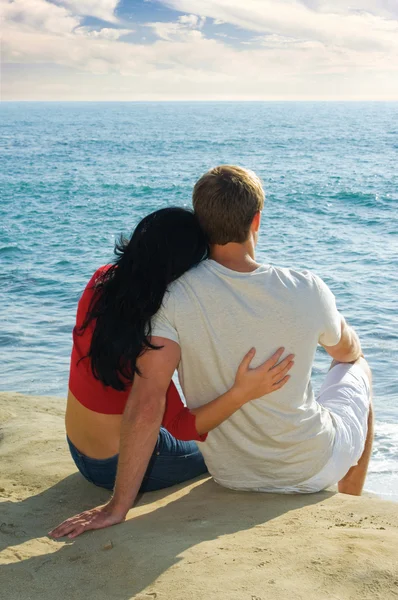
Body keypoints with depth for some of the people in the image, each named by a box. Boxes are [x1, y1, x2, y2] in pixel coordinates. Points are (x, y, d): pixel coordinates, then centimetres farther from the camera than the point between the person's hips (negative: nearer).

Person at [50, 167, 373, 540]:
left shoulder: (175, 297, -24)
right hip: (313, 470, -1)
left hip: (231, 477, 2)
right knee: (358, 368, 29)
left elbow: (147, 401, -27)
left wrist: (118, 507, -19)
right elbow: (348, 351, 1)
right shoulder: (307, 290, -20)